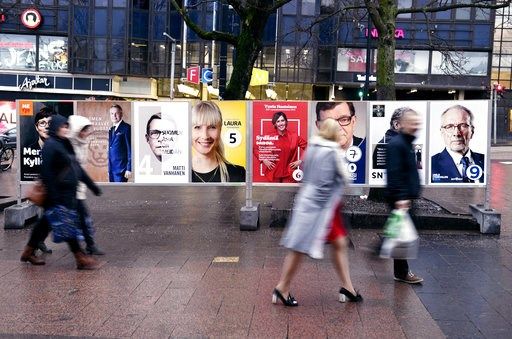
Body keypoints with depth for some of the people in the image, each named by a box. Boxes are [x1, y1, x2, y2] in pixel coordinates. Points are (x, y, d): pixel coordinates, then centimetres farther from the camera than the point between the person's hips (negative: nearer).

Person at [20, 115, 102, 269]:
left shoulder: (65, 145, 14)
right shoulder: (50, 145, -13)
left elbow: (77, 168, 20)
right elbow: (46, 171, -19)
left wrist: (92, 185, 20)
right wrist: (52, 193, -23)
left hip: (68, 193, 9)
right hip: (58, 194, -9)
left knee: (46, 223, 15)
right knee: (67, 224, -6)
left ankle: (28, 252, 26)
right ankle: (81, 259, -3)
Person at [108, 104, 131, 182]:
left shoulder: (126, 128, -8)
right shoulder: (111, 130, 16)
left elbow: (130, 149, -11)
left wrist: (129, 168, -16)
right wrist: (109, 169, 15)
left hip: (121, 169, -8)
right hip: (112, 169, 8)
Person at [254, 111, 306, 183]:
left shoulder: (294, 136, 0)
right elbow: (256, 149, 6)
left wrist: (300, 161, -1)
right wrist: (264, 160, -3)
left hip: (289, 174, 0)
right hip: (274, 173, 0)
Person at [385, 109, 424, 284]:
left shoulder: (407, 143, 15)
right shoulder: (396, 144, -16)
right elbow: (393, 173, -23)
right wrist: (400, 197, -26)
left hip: (406, 196, 10)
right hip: (400, 198, -10)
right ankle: (402, 272, 8)